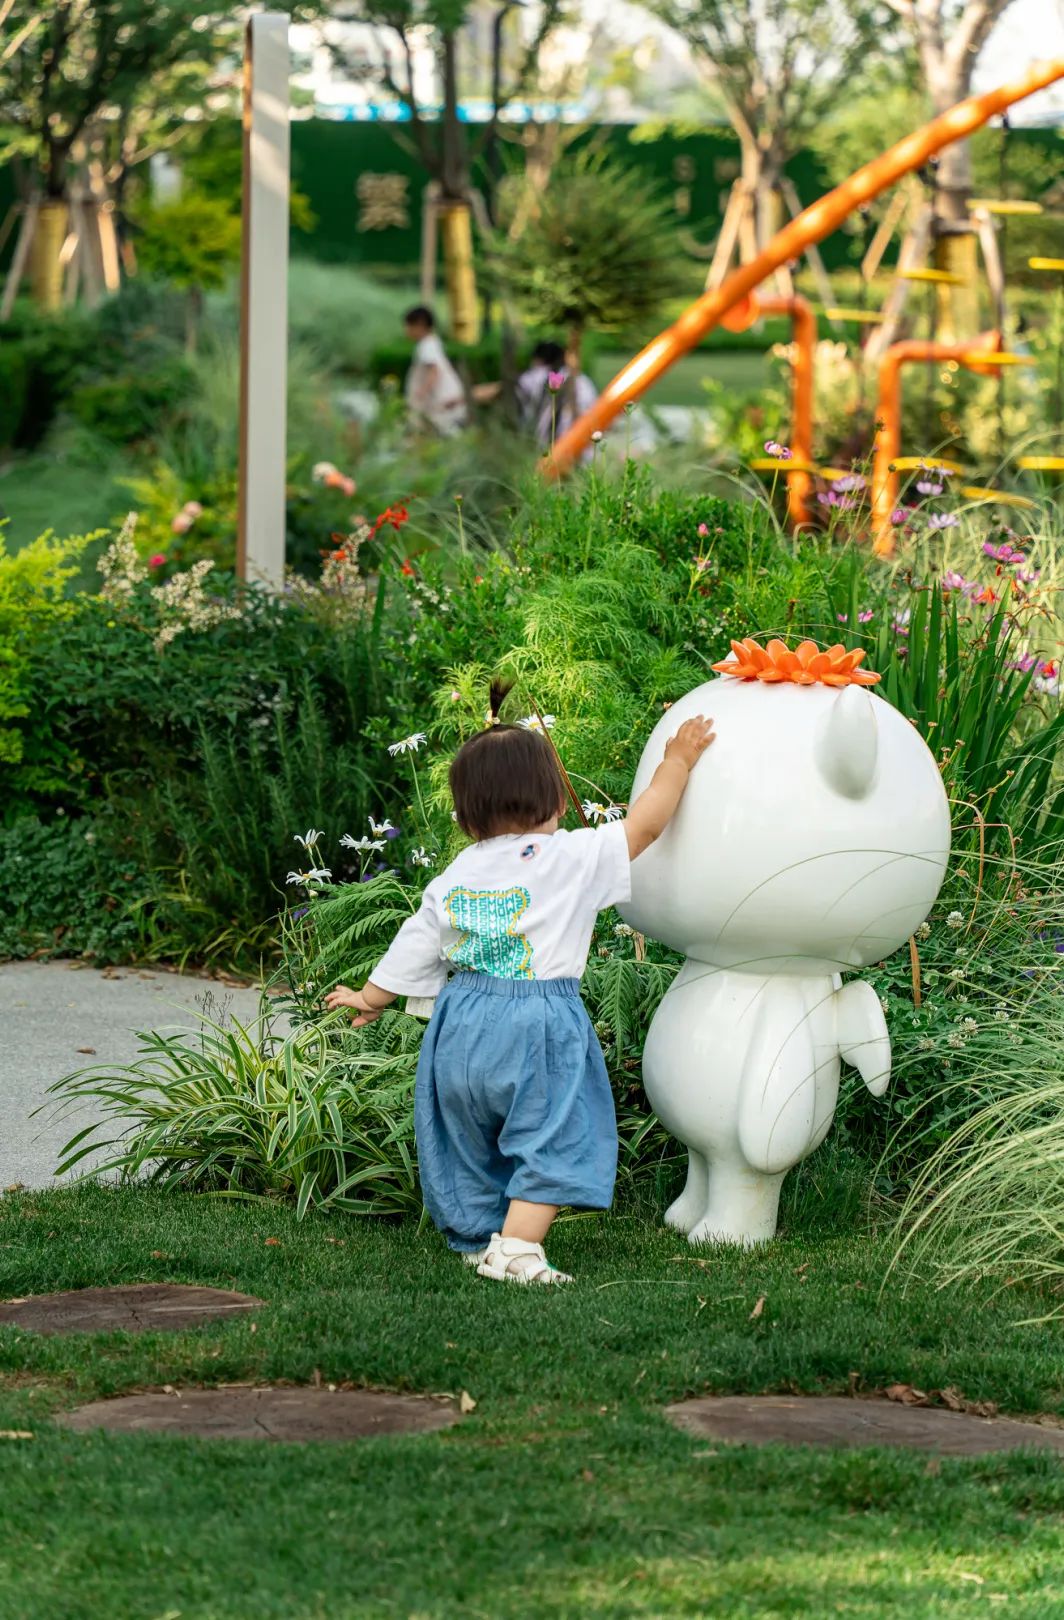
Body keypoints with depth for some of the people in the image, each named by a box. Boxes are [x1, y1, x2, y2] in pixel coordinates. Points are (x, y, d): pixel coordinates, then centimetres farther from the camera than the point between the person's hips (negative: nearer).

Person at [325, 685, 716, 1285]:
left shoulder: (453, 879, 8)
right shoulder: (573, 858, -8)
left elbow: (411, 953, 15)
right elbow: (644, 826, -4)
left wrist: (370, 999, 32)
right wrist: (678, 760, 11)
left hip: (462, 1026, 6)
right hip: (537, 1023, -5)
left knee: (471, 1141, 18)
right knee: (550, 1139, -1)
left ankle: (478, 1240, 27)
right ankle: (516, 1247, -12)